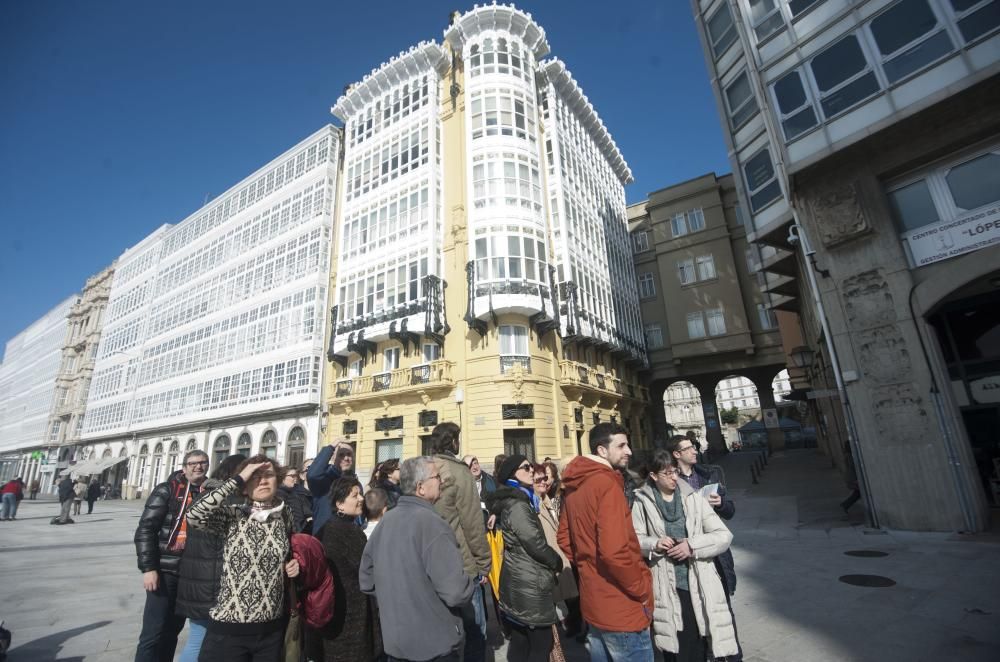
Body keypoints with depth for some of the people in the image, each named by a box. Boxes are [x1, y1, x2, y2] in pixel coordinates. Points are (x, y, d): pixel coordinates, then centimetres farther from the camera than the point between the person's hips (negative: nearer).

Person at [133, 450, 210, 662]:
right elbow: (145, 529, -8)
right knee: (154, 633, -1)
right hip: (166, 570, -4)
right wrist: (148, 568, -14)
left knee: (172, 630, 16)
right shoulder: (167, 490, -5)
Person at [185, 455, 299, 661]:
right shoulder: (231, 516, -10)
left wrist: (293, 566, -4)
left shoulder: (285, 517, 0)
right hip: (228, 626, -3)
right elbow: (193, 515, -29)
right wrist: (237, 479, -23)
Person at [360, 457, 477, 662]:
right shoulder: (432, 523, -24)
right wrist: (473, 585, -7)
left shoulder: (385, 521, -1)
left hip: (394, 639, 6)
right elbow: (455, 591, -28)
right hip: (435, 642, -6)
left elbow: (366, 579, 8)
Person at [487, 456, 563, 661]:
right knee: (541, 644, 2)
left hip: (518, 580, 9)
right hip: (529, 582, -9)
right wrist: (557, 562, -5)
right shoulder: (517, 504, -20)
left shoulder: (510, 502, 11)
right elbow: (535, 543, -20)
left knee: (520, 641, 17)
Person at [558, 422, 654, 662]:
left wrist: (587, 569, 13)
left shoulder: (574, 486, 4)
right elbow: (614, 551, -29)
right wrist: (642, 589, -15)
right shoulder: (607, 483, -22)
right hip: (622, 608, -8)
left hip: (593, 601, 8)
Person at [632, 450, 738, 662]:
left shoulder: (693, 498, -3)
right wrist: (654, 544, -18)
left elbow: (724, 535, -4)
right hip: (666, 588, -1)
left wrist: (692, 545, -17)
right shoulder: (643, 502, -6)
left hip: (698, 585, 1)